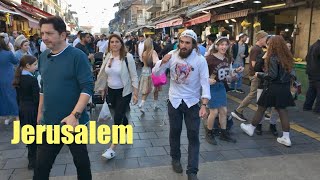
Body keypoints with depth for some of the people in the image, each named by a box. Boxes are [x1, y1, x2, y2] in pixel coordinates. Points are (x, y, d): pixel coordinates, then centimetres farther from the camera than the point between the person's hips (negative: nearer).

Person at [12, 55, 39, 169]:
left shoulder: (19, 79, 5)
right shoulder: (32, 79, -18)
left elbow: (18, 96, 10)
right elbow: (36, 99, -18)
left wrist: (21, 107, 18)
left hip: (22, 109, 8)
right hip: (32, 110, -8)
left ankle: (32, 158, 32)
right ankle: (33, 161, 13)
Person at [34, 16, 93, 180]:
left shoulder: (77, 56, -13)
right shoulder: (43, 57, 6)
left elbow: (87, 88, -19)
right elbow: (43, 88, 16)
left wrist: (74, 115, -27)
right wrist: (40, 113, 16)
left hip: (73, 121, -5)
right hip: (48, 122, 5)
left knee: (81, 160, 14)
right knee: (41, 165, 13)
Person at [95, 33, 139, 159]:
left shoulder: (127, 57, -15)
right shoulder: (107, 56, -1)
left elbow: (134, 76, -13)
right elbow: (104, 74, 11)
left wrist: (135, 93, -15)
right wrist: (102, 89, 16)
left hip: (124, 92, -5)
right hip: (111, 91, 5)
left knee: (117, 118, -7)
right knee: (120, 114, 20)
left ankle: (112, 148, 1)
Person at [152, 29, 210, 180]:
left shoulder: (200, 60, -13)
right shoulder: (172, 55, -7)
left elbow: (205, 83, -14)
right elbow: (155, 73, -7)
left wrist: (204, 105, -24)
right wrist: (163, 62, -28)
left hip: (192, 102, -1)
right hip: (174, 101, 2)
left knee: (193, 136, 0)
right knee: (175, 132, 16)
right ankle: (175, 159, 39)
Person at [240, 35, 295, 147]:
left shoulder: (273, 58, -16)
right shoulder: (287, 57, 6)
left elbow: (272, 75, -20)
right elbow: (288, 73, 8)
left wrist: (259, 75, -8)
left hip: (274, 88, -7)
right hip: (285, 88, 7)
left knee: (261, 108, 9)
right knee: (282, 111, 10)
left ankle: (251, 128, 26)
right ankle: (286, 138, 13)